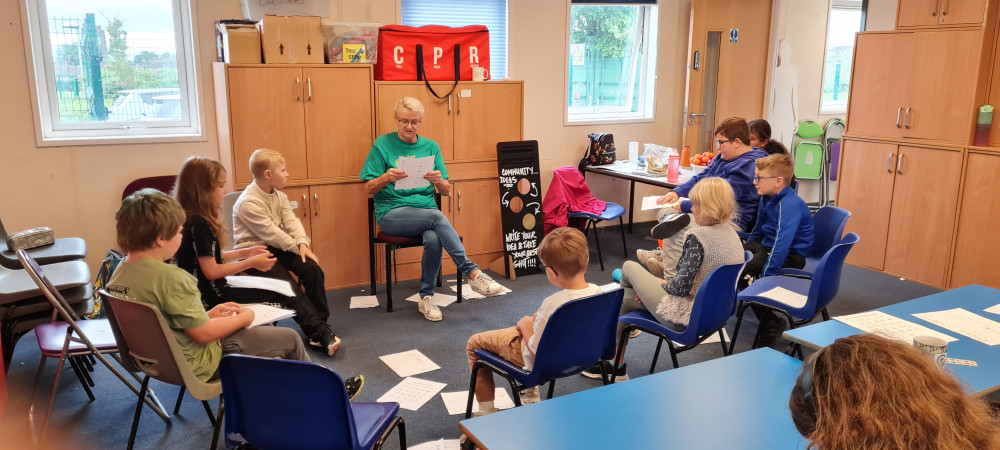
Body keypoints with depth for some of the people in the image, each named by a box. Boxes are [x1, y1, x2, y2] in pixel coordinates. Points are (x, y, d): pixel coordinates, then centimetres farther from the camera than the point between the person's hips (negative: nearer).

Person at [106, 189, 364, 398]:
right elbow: (204, 333, -24)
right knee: (289, 339, 5)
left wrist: (209, 314, 7)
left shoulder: (119, 274, -3)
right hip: (197, 365, -9)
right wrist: (243, 318, -8)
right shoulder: (171, 277, -31)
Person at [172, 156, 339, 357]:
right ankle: (321, 335, 8)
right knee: (285, 291, -6)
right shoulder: (199, 224, -22)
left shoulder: (196, 220, 7)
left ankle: (320, 333, 10)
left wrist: (245, 253, 6)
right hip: (214, 296, -9)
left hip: (212, 290, 9)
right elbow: (211, 271, -23)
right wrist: (251, 262, -15)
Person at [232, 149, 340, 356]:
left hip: (275, 247, 8)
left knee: (312, 268, -15)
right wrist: (297, 246, -14)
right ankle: (319, 332, -17)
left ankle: (321, 322, -7)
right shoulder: (248, 203, -19)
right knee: (289, 286, -23)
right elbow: (271, 233, -21)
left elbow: (292, 222, -1)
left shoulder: (279, 196, 8)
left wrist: (303, 244, -18)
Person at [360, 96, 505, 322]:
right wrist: (387, 178, -20)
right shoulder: (382, 144, 2)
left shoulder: (431, 147, 11)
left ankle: (426, 297, -13)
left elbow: (446, 191, 9)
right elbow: (369, 188, 0)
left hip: (426, 209, 3)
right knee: (437, 217, -32)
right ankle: (473, 273, -28)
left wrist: (439, 181, -14)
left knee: (434, 239, -32)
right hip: (391, 212, -3)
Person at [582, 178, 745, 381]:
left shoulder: (697, 236, -24)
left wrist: (663, 283, -3)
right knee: (625, 299, 20)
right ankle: (615, 366, 30)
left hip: (684, 317, -9)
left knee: (629, 267, 13)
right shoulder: (732, 234, 2)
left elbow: (681, 287, -25)